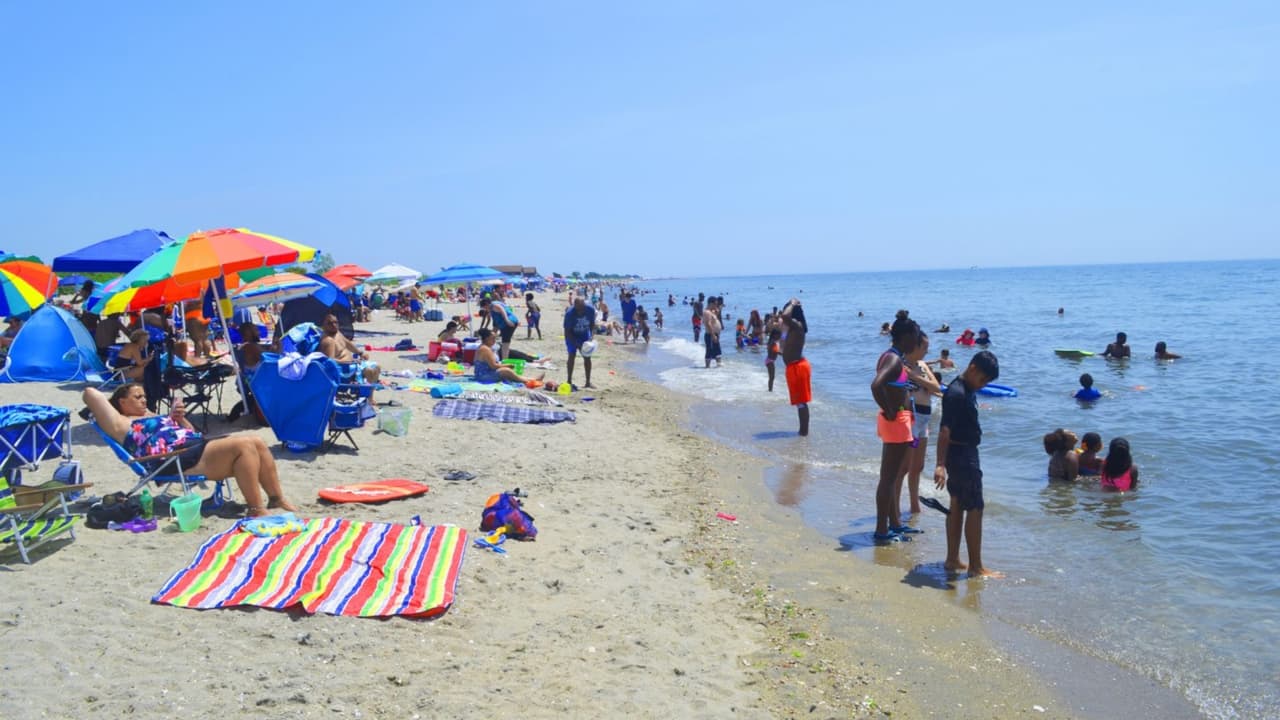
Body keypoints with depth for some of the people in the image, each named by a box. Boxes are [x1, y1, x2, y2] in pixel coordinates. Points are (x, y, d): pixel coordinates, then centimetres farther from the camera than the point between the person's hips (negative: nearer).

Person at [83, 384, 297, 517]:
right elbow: (90, 393, 3)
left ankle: (277, 499, -2)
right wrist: (112, 400, 21)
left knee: (256, 442, -6)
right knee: (243, 445, -26)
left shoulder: (152, 416, 32)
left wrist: (179, 418, 14)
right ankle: (257, 510, -28)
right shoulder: (122, 424, 8)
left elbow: (189, 433, 32)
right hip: (181, 460, -9)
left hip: (199, 444, 9)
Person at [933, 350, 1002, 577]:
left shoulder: (967, 390, 10)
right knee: (975, 509, -4)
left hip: (965, 453, 10)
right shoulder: (956, 393, -21)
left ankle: (952, 559, 20)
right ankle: (976, 566, 2)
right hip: (962, 455, -10)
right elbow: (944, 430, -26)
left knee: (957, 505, 13)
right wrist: (940, 464, -31)